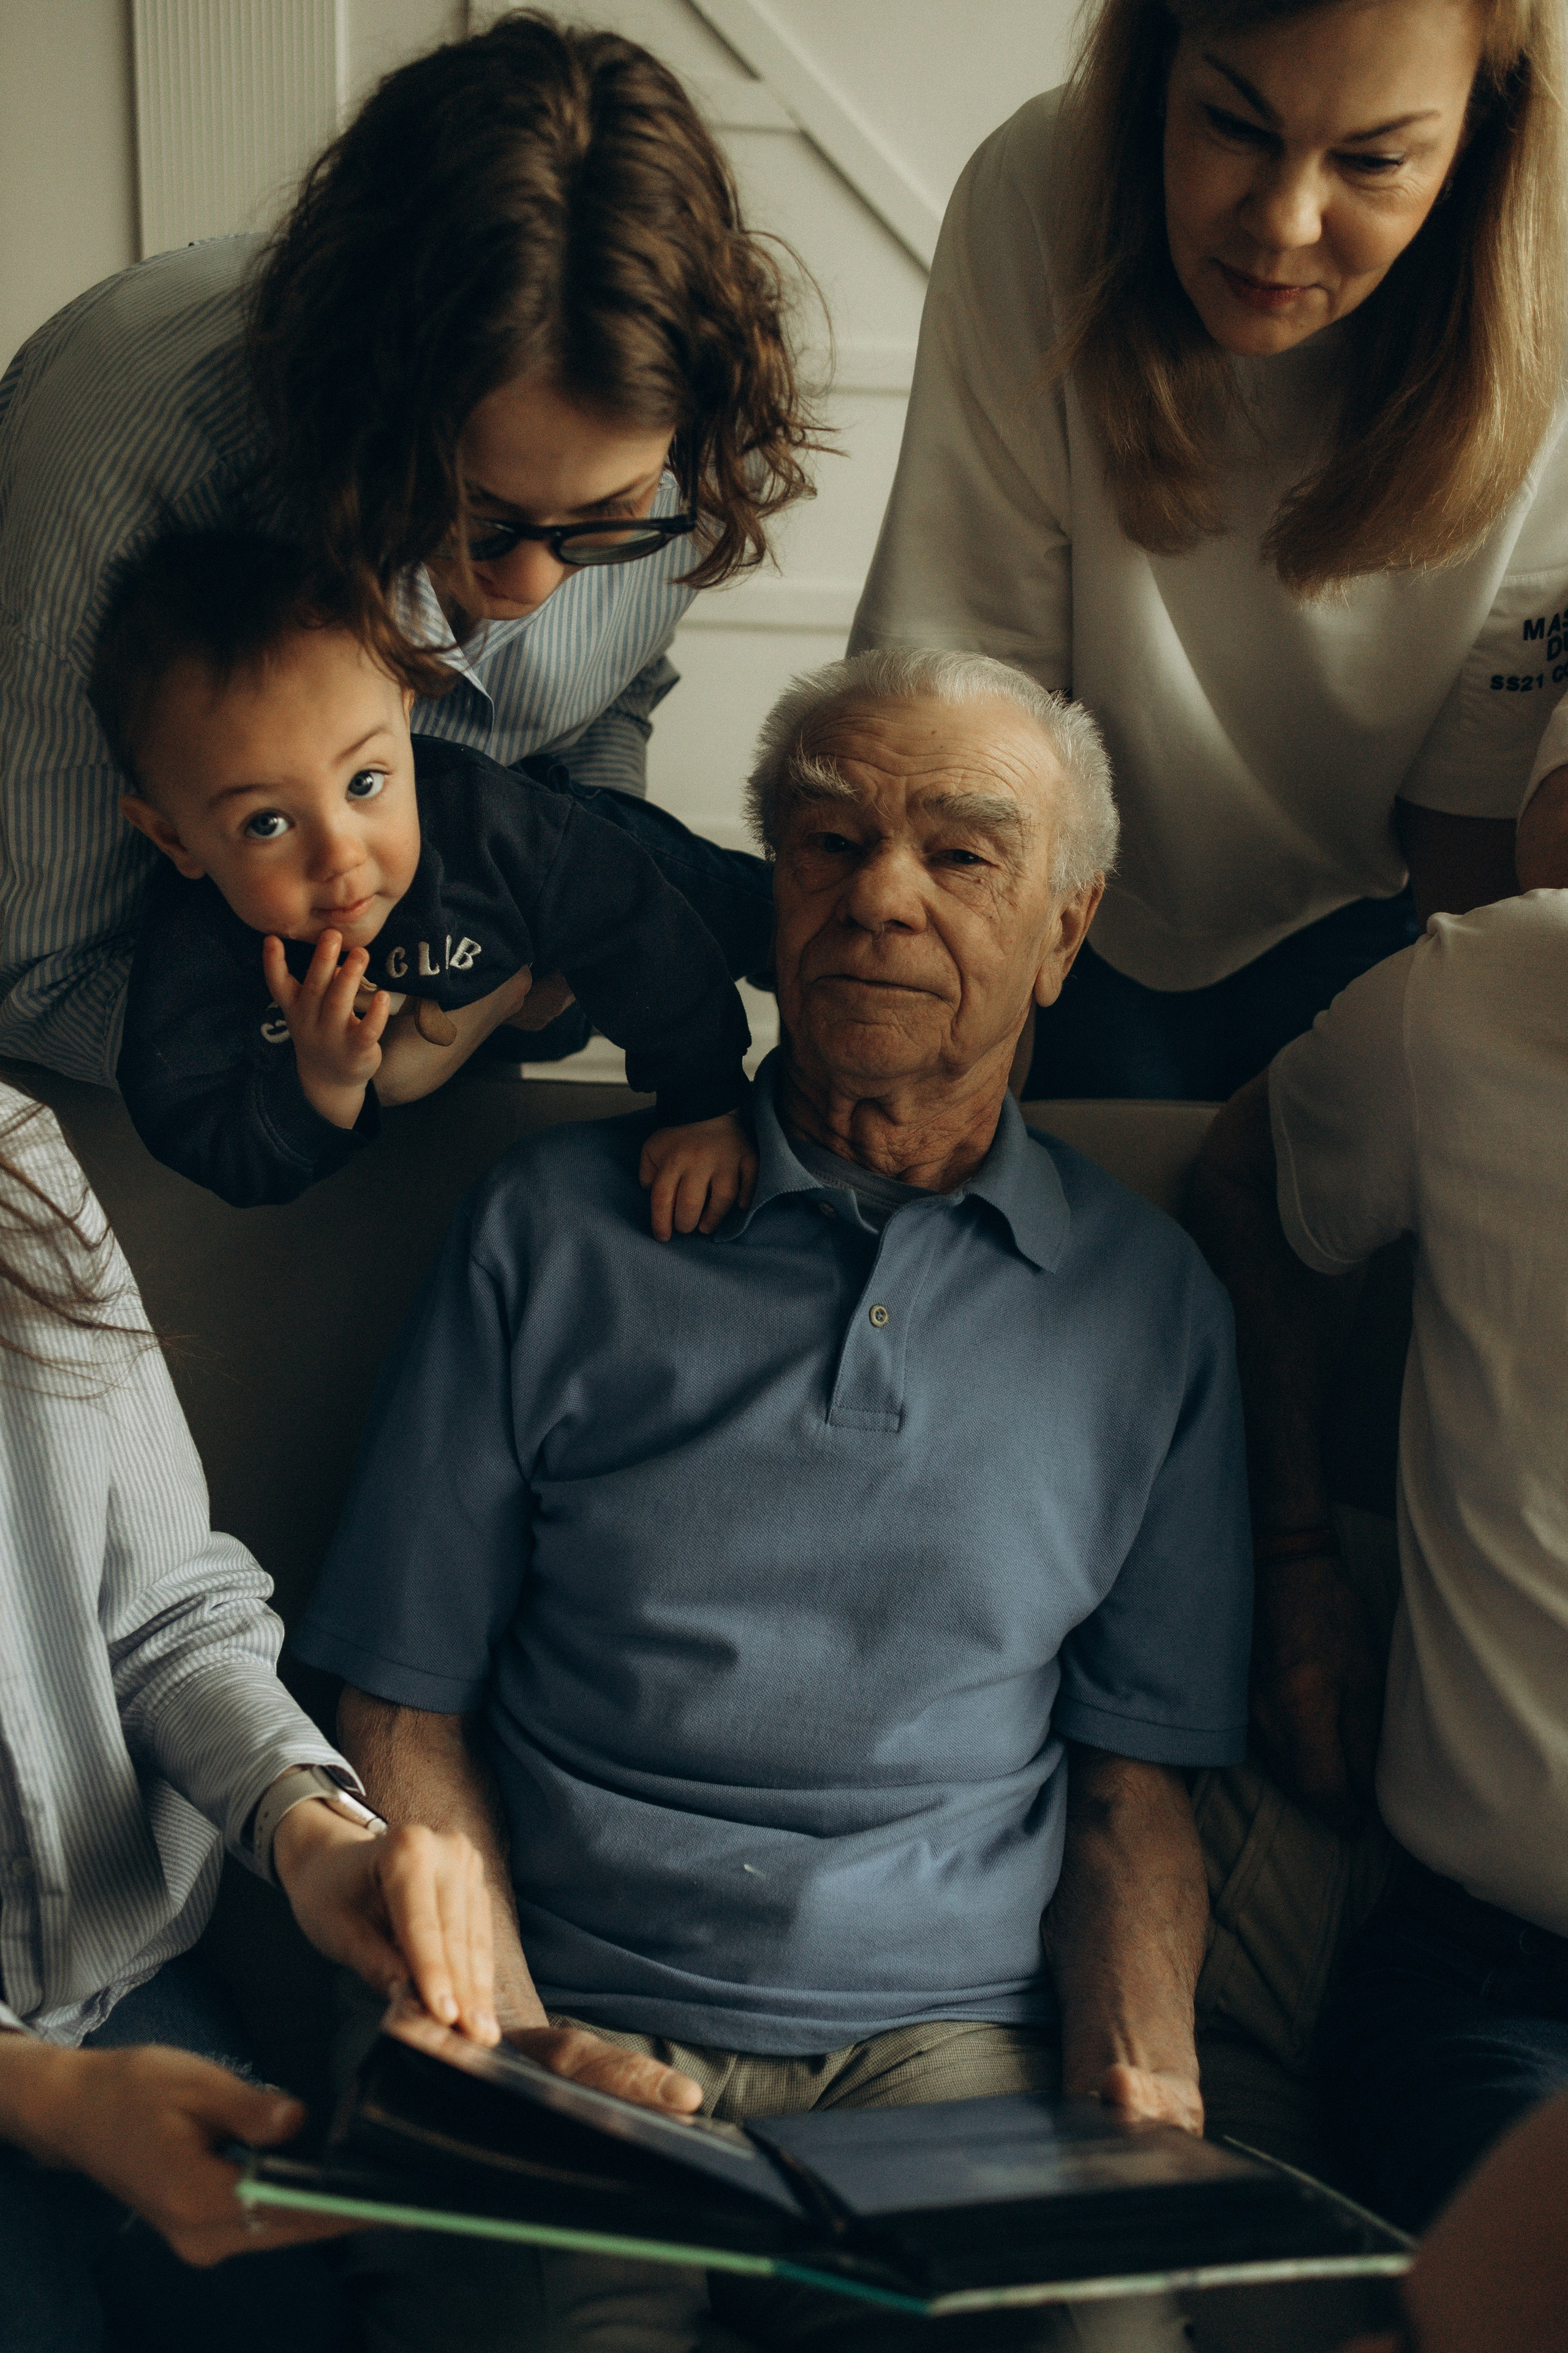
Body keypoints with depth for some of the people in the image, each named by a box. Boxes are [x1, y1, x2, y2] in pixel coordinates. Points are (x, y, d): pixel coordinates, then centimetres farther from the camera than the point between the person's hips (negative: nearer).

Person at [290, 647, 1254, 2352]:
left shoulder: (1149, 1303, 11)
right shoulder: (556, 1229, 7)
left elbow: (1135, 1776, 12)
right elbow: (405, 1702, 7)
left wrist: (1139, 2091, -5)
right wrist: (510, 2033, -7)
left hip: (959, 2035, 1)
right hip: (583, 2034, -1)